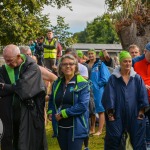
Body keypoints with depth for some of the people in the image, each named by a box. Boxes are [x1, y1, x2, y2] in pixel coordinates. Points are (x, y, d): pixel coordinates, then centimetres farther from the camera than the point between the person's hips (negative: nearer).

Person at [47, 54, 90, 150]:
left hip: (76, 127, -6)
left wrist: (63, 113, -17)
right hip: (60, 127, 6)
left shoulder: (82, 84, -8)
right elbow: (52, 101, 22)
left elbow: (83, 105, -17)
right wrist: (50, 112, 2)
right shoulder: (57, 83, 11)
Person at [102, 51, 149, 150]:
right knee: (113, 139, 4)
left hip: (134, 115, 2)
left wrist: (141, 111, -4)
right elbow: (109, 96, -4)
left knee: (138, 141, 6)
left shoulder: (137, 78, 4)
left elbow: (143, 95, 2)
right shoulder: (113, 79, -1)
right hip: (117, 115, -1)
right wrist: (110, 113, -9)